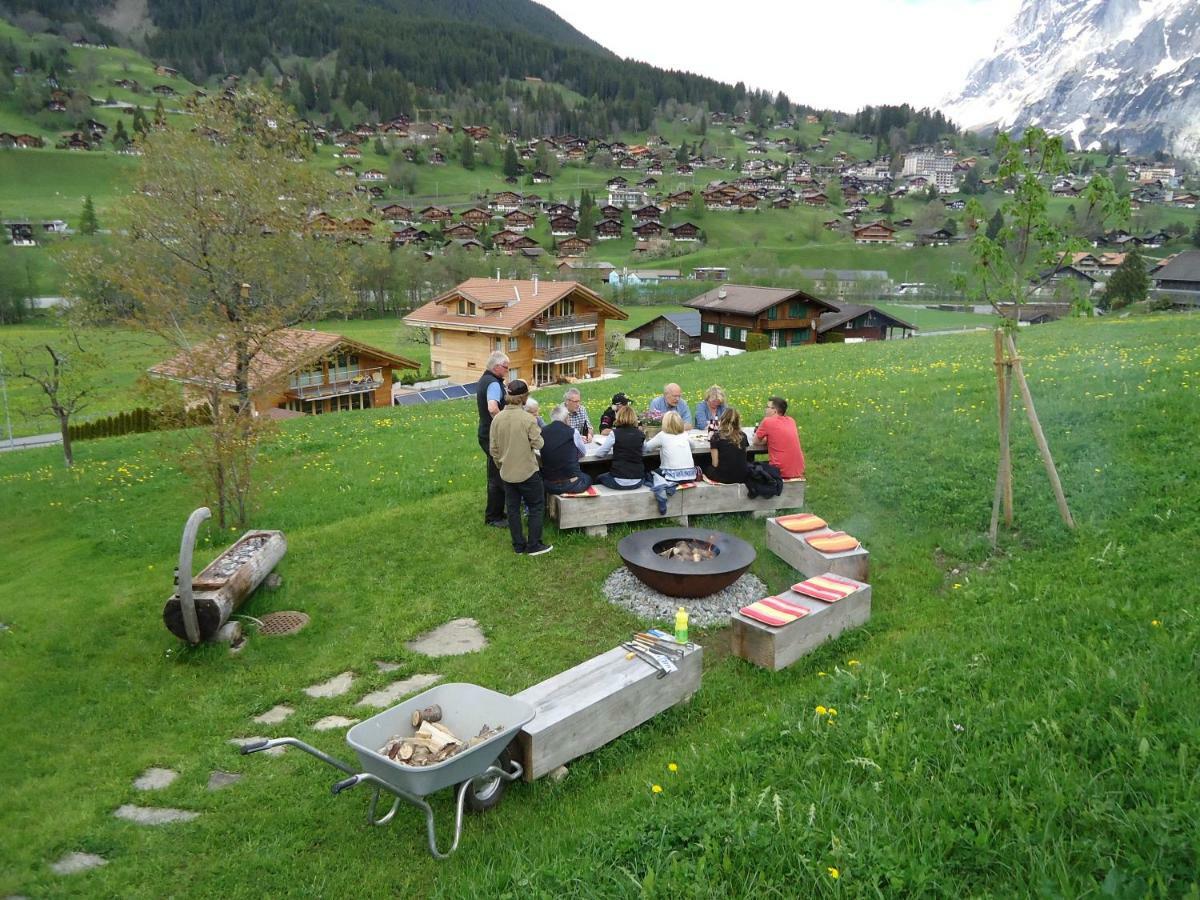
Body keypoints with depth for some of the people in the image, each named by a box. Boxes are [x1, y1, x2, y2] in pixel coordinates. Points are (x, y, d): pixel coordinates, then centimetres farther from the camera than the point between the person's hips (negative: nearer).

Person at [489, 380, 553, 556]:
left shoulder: (497, 418, -3)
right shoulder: (528, 419, -19)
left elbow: (493, 448, 4)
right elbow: (538, 444, -13)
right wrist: (536, 433, 6)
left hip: (507, 473, 5)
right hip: (527, 471, -5)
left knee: (513, 508, 14)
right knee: (536, 507, 9)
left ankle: (518, 545, 22)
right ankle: (533, 546, 10)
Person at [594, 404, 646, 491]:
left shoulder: (615, 434, -7)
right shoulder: (640, 434, 2)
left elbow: (599, 453, -1)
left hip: (619, 482, -3)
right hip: (637, 482, 3)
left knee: (599, 478, 29)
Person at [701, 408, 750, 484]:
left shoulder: (717, 437, -8)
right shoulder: (743, 436, 2)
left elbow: (715, 464, -8)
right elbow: (743, 460, 10)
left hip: (724, 478, -2)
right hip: (742, 478, 2)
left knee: (705, 467, 27)